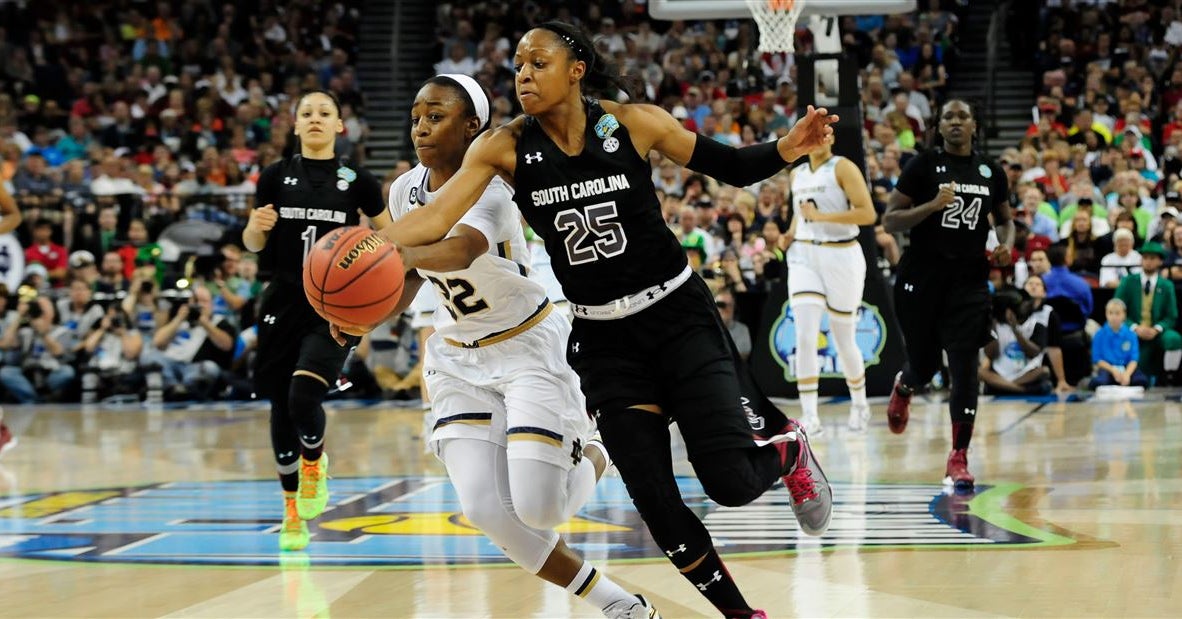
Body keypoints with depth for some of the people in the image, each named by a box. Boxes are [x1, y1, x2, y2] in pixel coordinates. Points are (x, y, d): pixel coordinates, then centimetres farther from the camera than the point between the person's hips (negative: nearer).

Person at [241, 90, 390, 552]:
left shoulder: (357, 181, 2)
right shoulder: (276, 177, 5)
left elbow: (390, 233, 13)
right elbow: (253, 244, 11)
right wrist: (256, 228, -13)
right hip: (284, 302, 2)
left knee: (304, 395, -21)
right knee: (281, 408, 4)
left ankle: (314, 462, 12)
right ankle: (292, 509, 20)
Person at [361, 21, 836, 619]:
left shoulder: (635, 123, -10)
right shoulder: (506, 147, -7)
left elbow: (732, 167, 1)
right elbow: (435, 218, -17)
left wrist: (791, 146, -18)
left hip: (679, 316, -2)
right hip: (604, 339, 2)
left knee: (730, 482, -14)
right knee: (656, 504, -2)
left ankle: (787, 447, 22)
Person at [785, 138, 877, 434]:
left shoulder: (843, 168, -7)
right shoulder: (797, 174, 12)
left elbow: (868, 213, -16)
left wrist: (821, 216, -19)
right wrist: (792, 232, 9)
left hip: (841, 256, -4)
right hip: (805, 256, 4)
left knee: (844, 340, 7)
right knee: (805, 337, -13)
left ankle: (859, 404, 31)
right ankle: (809, 415, -13)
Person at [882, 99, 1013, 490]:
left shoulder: (991, 172, 7)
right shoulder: (923, 165, -4)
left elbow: (1004, 220, 22)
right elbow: (889, 222, -7)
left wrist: (1006, 245, 0)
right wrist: (932, 205, -21)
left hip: (969, 282, 2)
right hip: (922, 278, -2)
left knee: (964, 370, -7)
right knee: (924, 365, 10)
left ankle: (959, 459, -1)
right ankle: (902, 389, 48)